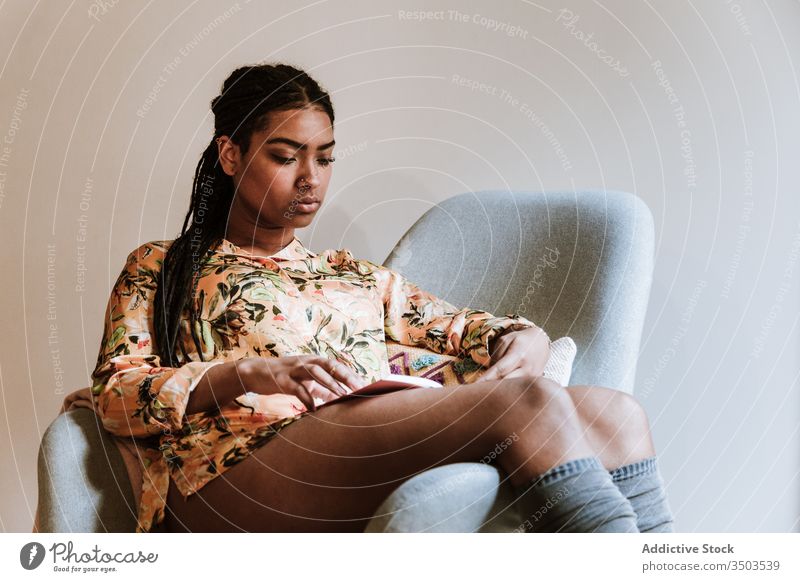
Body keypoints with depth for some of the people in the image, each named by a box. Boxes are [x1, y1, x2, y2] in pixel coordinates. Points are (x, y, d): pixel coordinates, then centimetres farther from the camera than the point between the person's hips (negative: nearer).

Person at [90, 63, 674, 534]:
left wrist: (526, 339, -2)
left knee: (614, 413, -22)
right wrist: (249, 374, -12)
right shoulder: (160, 267, 20)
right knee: (525, 400, -29)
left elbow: (462, 325, 23)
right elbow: (114, 391, 6)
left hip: (390, 466, 5)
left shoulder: (357, 276, 31)